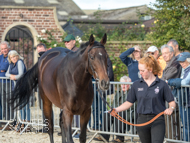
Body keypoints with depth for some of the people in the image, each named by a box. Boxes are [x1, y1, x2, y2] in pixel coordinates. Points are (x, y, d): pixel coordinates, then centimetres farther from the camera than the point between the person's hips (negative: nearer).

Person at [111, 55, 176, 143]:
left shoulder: (162, 85, -2)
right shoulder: (136, 85, 6)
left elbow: (172, 102, 1)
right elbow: (129, 102, 10)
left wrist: (171, 108, -21)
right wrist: (117, 110, -5)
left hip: (157, 120, -4)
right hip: (142, 120, 4)